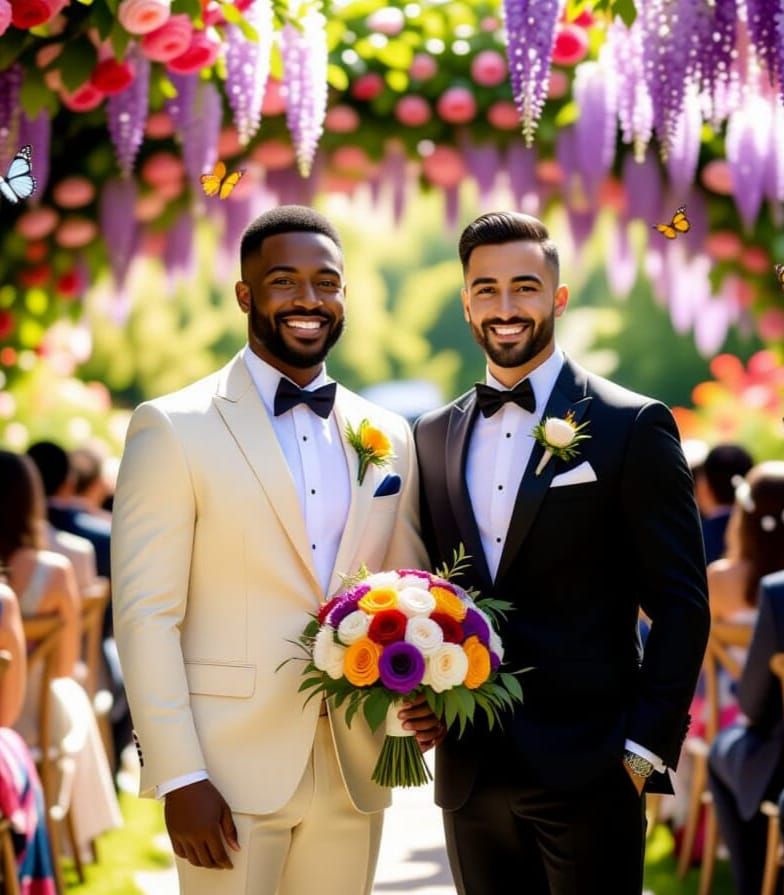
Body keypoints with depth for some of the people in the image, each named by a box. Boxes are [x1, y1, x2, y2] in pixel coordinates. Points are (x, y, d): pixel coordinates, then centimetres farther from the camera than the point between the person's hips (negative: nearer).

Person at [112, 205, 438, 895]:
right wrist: (179, 777, -14)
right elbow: (147, 612, -8)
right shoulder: (172, 427, -4)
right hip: (229, 770, -4)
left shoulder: (389, 436, 10)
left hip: (354, 774, 4)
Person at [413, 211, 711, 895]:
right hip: (469, 773, 4)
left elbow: (681, 603, -5)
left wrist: (646, 747, -11)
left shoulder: (633, 427, -3)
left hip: (587, 770, -4)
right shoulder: (434, 436, 11)